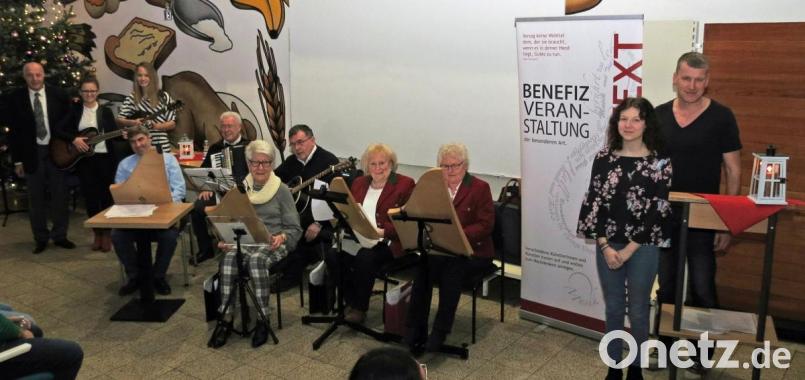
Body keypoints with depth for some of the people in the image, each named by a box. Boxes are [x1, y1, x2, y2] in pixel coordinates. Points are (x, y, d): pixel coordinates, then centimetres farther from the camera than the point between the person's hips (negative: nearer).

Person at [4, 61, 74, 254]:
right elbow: (13, 131, 0)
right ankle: (40, 238, 18)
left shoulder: (59, 95, -1)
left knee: (60, 196, 7)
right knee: (36, 199, 7)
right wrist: (17, 160, -2)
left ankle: (60, 236, 19)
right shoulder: (14, 99, -2)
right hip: (31, 154, 0)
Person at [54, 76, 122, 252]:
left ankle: (107, 234, 13)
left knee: (106, 195, 1)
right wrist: (74, 139, -16)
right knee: (90, 196, 4)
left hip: (105, 158, -1)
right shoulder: (74, 110, 5)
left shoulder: (106, 111, 5)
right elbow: (58, 130, -1)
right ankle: (97, 233, 17)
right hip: (84, 159, 1)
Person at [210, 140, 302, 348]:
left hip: (273, 244, -3)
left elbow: (294, 229, 2)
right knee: (229, 258, -31)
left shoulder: (281, 190, 4)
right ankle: (226, 319, -25)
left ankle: (262, 321, -25)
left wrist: (281, 238, -19)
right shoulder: (240, 189, 14)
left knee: (257, 259, -36)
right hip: (243, 241, 3)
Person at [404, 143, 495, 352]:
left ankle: (440, 332, -25)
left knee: (453, 267, -34)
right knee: (423, 263, -29)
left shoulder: (480, 188, 2)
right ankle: (415, 329, -23)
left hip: (472, 251, -3)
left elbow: (485, 225, -7)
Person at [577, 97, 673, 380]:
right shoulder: (604, 158, 0)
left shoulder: (660, 162, -6)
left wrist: (629, 250, -12)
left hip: (643, 247, -2)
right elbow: (594, 203, -1)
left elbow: (657, 211, -9)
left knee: (638, 311, 10)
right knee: (613, 309, 13)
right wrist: (605, 246, -9)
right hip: (607, 246, 2)